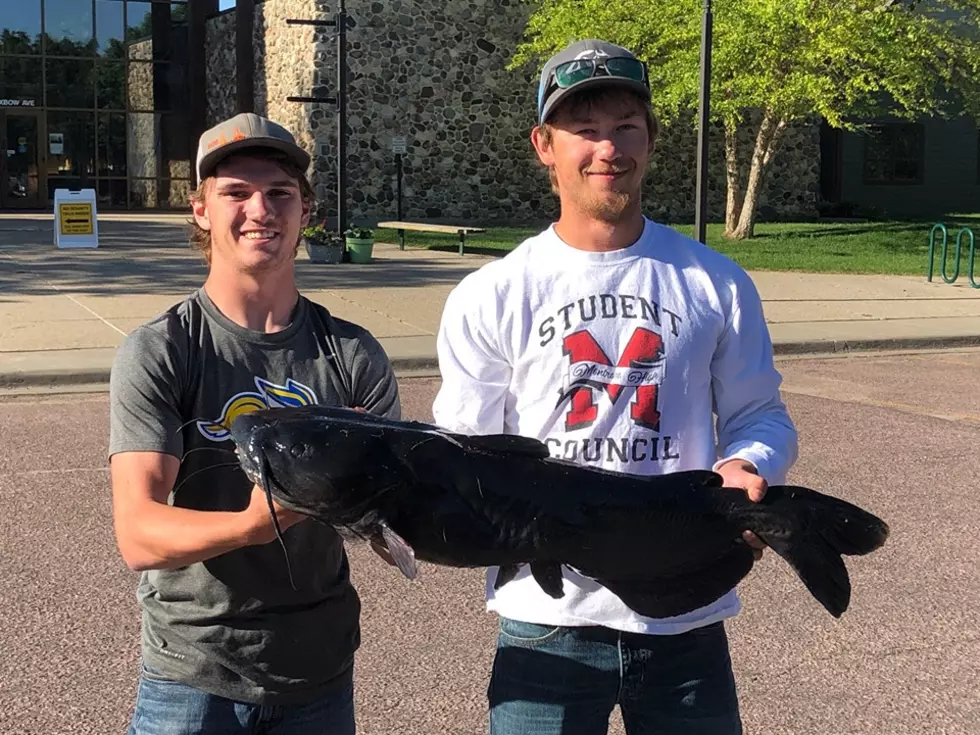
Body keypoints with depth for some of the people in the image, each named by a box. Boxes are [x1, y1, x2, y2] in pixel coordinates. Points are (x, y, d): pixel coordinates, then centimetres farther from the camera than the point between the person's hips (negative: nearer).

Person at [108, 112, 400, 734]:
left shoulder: (354, 356, -2)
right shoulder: (157, 353, -10)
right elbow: (138, 536, -19)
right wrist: (254, 522, -37)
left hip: (321, 673, 3)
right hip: (193, 675, -2)